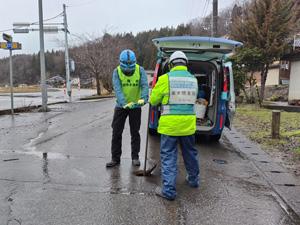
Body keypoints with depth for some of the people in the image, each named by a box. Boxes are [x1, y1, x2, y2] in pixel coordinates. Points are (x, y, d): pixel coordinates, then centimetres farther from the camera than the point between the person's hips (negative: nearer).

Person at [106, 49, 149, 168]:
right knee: (116, 132, 3)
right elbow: (117, 89, -24)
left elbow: (145, 86, -23)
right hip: (121, 106, 1)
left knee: (135, 132, 8)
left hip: (136, 106, -1)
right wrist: (124, 103, -40)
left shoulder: (140, 70, -12)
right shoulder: (117, 72, -12)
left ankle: (135, 157, 22)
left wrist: (143, 98, -43)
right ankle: (115, 158, 15)